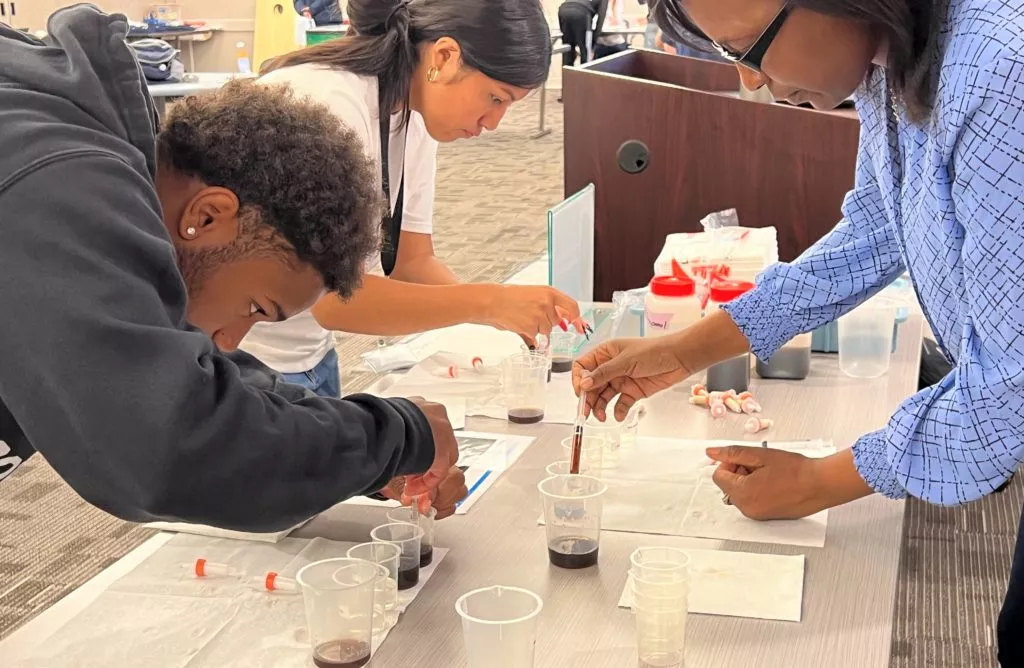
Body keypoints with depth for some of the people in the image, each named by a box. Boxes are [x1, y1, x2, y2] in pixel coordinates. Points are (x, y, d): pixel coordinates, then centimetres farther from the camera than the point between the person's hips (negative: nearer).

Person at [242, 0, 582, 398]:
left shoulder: (416, 113, 0)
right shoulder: (329, 104, -26)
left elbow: (412, 261, 1)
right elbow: (332, 298, -31)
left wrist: (507, 307, -14)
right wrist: (487, 303, -30)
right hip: (242, 363, -8)